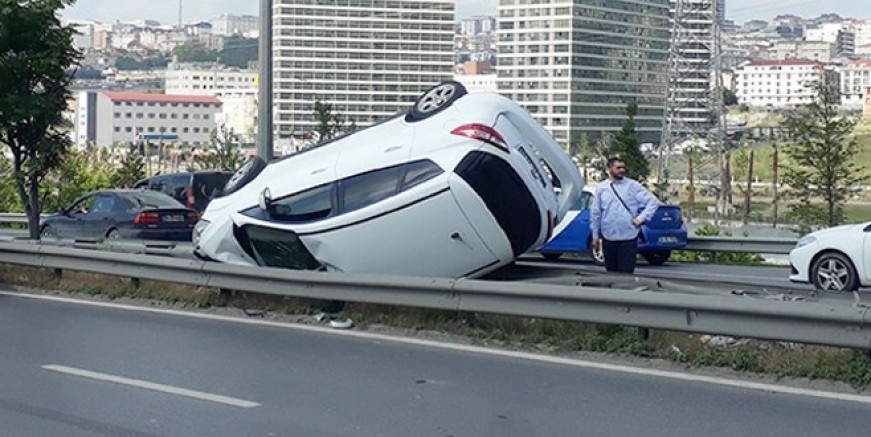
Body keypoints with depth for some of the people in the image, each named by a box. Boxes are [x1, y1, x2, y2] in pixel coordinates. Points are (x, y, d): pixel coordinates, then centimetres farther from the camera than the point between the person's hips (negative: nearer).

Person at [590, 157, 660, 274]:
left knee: (626, 273, -6)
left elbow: (653, 201, 1)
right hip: (608, 238, 2)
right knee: (611, 272, 11)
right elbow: (595, 213, 9)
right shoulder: (601, 188, 6)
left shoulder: (633, 186, 1)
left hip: (628, 238, -2)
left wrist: (641, 218, -7)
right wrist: (595, 236, 9)